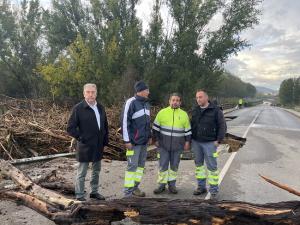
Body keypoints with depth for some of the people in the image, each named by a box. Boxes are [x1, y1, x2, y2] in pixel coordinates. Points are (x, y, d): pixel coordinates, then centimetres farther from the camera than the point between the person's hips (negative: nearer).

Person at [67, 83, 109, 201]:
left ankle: (94, 192, 33)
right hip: (85, 147, -6)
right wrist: (81, 138, -15)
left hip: (98, 146, 6)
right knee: (82, 173, 4)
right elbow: (70, 128, -10)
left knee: (96, 171, 17)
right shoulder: (78, 108, -11)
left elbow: (105, 125, 16)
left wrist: (105, 140, 9)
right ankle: (79, 196, 17)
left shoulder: (100, 108, 7)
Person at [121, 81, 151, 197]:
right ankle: (128, 191, 6)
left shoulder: (146, 103, 13)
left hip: (144, 140, 8)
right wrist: (127, 140, -16)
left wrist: (149, 135, 18)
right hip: (134, 141, -8)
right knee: (132, 165, -3)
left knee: (141, 164, 12)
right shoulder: (131, 103, -13)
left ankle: (135, 187, 23)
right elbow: (124, 121, -15)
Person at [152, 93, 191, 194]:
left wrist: (187, 142, 3)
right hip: (163, 145, -1)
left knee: (174, 166, 9)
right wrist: (156, 140, 1)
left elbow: (188, 130, 8)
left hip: (177, 146, 1)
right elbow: (155, 127, 4)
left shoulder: (184, 114, 4)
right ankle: (162, 185, 16)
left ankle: (172, 184, 22)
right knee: (163, 165, 3)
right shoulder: (162, 112, 0)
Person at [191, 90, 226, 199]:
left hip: (209, 143, -5)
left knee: (212, 166, -1)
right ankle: (201, 186, 27)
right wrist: (190, 139, 11)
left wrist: (218, 140, -11)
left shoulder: (215, 110, -6)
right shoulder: (194, 110, 9)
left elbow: (222, 126, -5)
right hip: (196, 142, 5)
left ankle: (213, 190, 10)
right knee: (199, 164, 13)